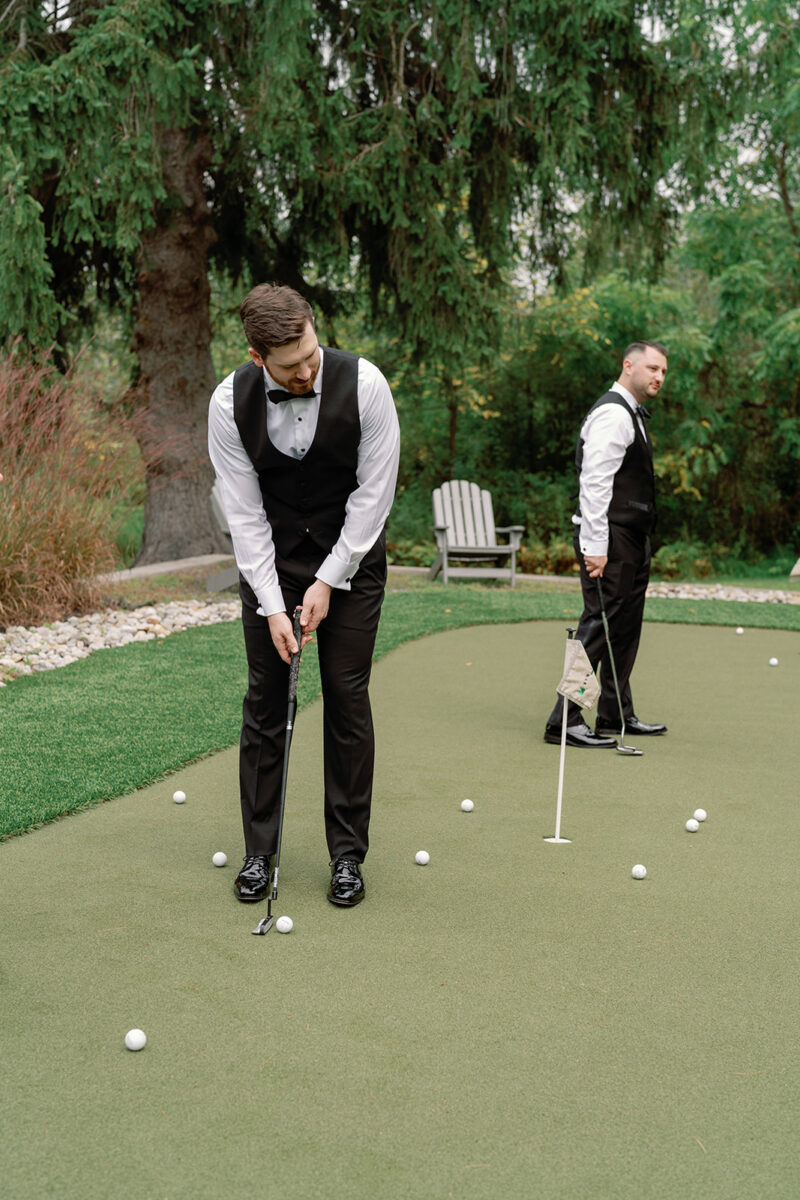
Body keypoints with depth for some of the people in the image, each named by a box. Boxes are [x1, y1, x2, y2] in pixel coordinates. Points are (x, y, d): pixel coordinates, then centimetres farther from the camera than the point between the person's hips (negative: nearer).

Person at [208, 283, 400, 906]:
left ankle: (348, 853, 9)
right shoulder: (230, 403, -16)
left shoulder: (364, 384, -21)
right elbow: (244, 510, -12)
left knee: (348, 698, -2)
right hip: (268, 558, 1)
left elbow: (374, 491, -15)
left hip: (350, 557, -1)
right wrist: (272, 605, -16)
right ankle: (259, 850, 14)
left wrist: (328, 582, -15)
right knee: (266, 697, 1)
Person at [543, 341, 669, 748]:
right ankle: (563, 722, -7)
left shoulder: (632, 414, 21)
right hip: (610, 538, -11)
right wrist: (595, 546, -25)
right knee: (598, 627, -10)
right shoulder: (612, 413, -12)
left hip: (632, 539, 11)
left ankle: (617, 716, 22)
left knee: (626, 627, 13)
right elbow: (594, 482, -20)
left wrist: (640, 542, 20)